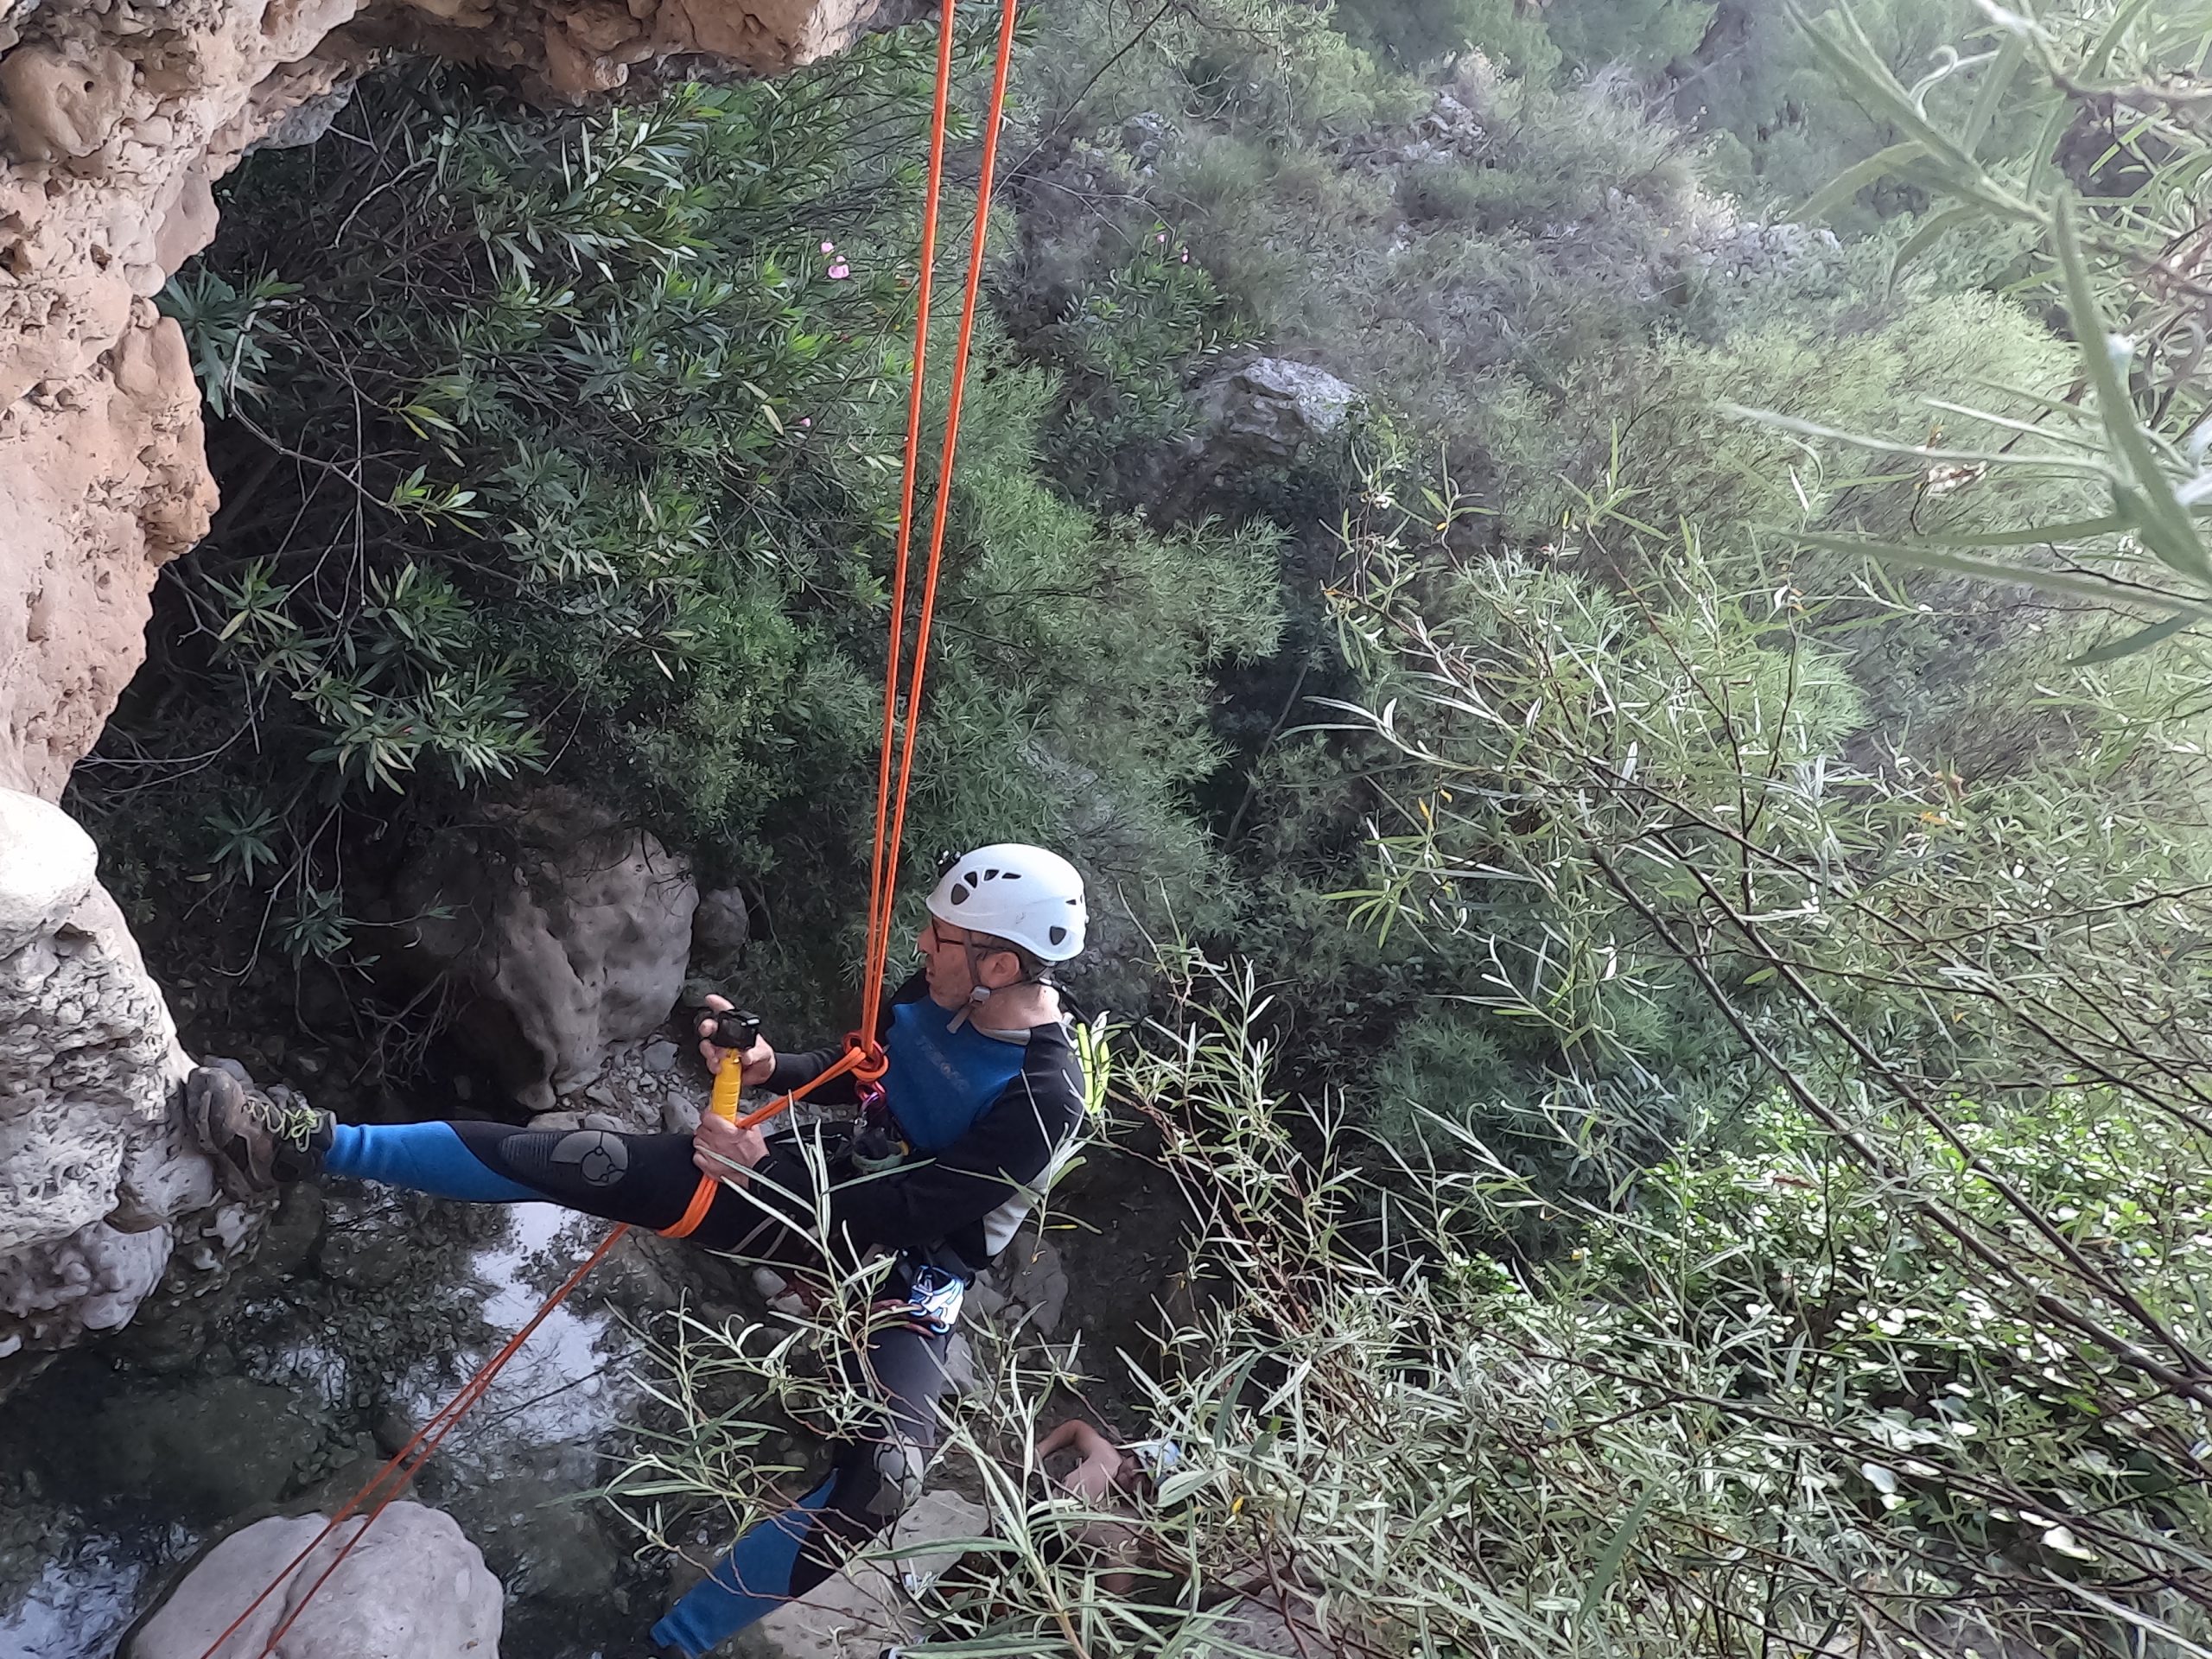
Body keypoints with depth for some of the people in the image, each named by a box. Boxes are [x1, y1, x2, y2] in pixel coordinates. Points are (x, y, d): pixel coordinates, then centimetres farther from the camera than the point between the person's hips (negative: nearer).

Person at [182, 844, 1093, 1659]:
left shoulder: (1045, 1102, -27)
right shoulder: (929, 993, -7)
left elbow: (909, 1216, -27)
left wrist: (761, 1172, -25)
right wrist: (766, 1068, -8)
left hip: (906, 1272, -5)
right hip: (819, 1183, 5)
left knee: (882, 1474, -31)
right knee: (588, 1163, -9)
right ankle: (307, 1145, -4)